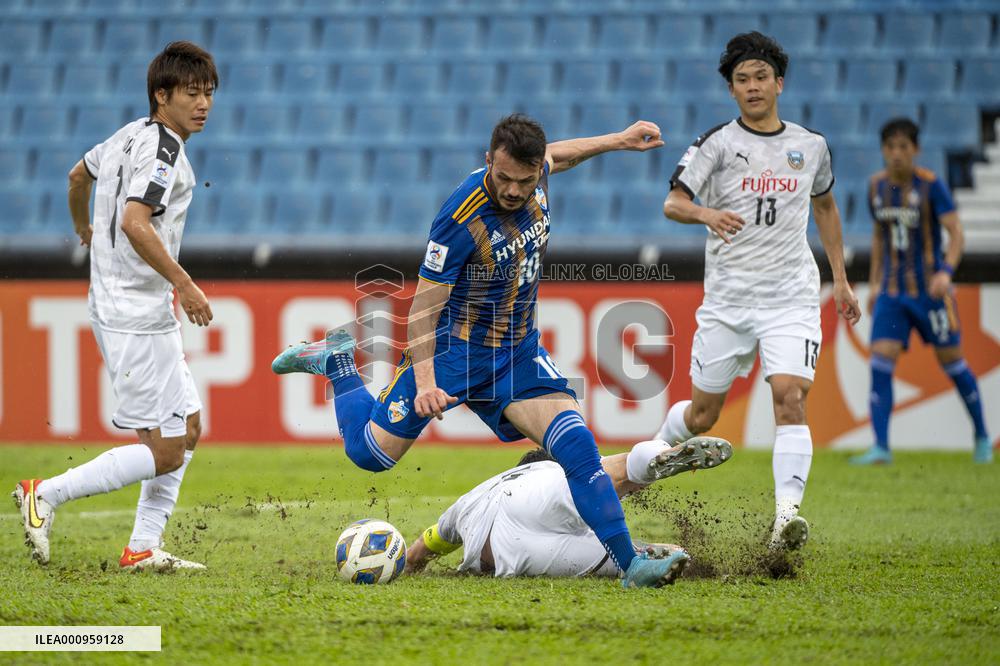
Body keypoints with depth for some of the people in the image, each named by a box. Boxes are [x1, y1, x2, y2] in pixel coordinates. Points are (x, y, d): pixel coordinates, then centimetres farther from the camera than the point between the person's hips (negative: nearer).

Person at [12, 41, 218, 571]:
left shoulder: (131, 135, 13)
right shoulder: (162, 150, -16)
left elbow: (78, 174, 31)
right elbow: (135, 223, -29)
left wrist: (83, 227, 50)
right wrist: (184, 284, -25)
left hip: (115, 306, 10)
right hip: (138, 316, -10)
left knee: (188, 426, 14)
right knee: (164, 451, -8)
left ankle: (143, 548, 14)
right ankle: (46, 495, -3)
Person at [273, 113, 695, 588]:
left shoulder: (535, 178, -9)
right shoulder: (463, 217, -29)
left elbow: (554, 157, 20)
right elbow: (424, 306, -24)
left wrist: (619, 140, 22)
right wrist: (424, 383, -34)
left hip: (518, 350, 5)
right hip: (455, 347, -5)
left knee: (575, 442, -14)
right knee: (370, 453, 1)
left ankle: (629, 563, -12)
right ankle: (336, 360, 28)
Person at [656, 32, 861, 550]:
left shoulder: (811, 146, 8)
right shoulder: (718, 142, -2)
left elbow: (825, 205, 26)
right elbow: (673, 202, -9)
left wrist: (840, 278, 23)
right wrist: (705, 213, -31)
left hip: (791, 298, 1)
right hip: (727, 298, -1)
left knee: (790, 396, -20)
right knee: (703, 414, 7)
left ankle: (786, 516, -25)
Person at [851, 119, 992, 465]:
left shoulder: (931, 185, -11)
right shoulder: (877, 186, 5)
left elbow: (955, 233, -16)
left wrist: (946, 271, -33)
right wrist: (874, 283, 17)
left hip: (930, 290, -4)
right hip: (892, 291, 4)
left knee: (952, 363, 5)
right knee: (880, 362, -11)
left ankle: (982, 437, 26)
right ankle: (880, 448, -13)